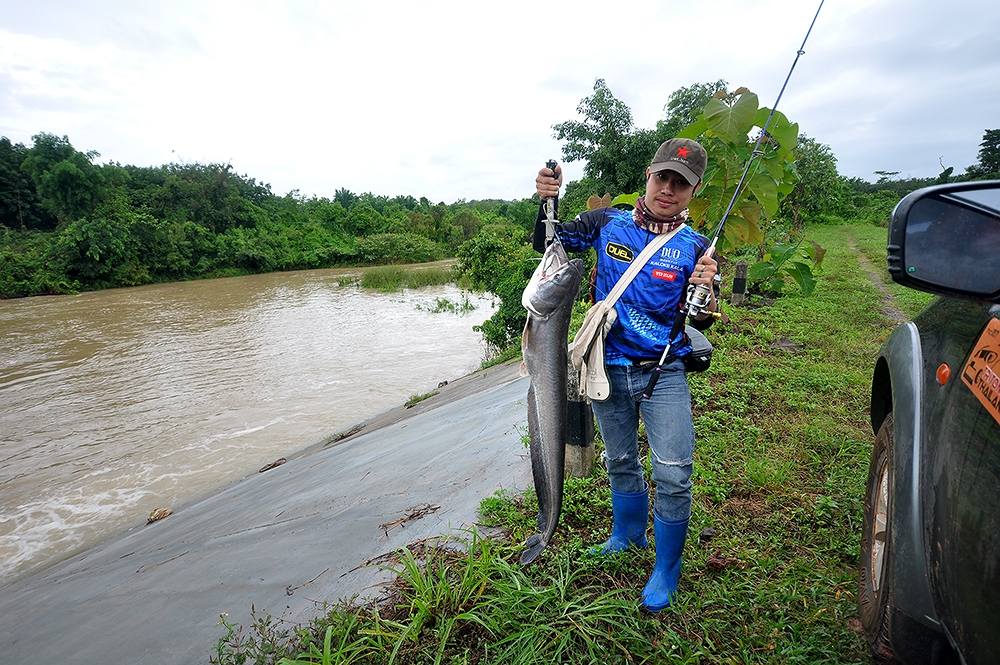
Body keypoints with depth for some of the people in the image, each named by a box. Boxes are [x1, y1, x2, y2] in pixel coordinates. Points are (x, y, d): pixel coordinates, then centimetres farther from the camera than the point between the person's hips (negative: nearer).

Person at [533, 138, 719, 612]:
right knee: (620, 462, 19)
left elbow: (701, 323, -5)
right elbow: (546, 244, 3)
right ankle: (627, 534, 46)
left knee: (673, 476, -5)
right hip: (609, 371, 2)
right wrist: (548, 203, -15)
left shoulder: (694, 247, -4)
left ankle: (665, 571, 20)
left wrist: (706, 291, -27)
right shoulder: (607, 224, -1)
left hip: (663, 374, -2)